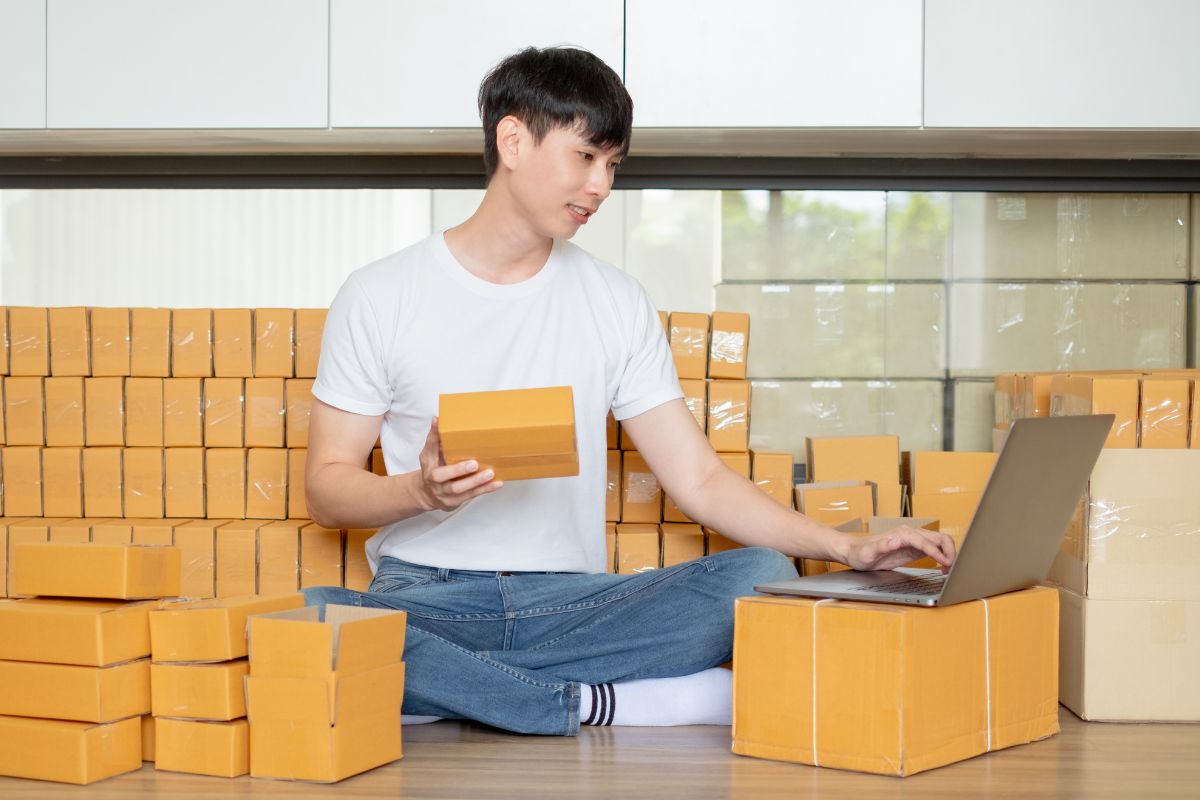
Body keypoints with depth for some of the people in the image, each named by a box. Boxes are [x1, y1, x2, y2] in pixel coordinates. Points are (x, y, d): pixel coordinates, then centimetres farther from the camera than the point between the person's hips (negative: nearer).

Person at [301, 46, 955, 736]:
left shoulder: (617, 303, 12)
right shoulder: (379, 297, 4)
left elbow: (700, 479, 7)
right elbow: (327, 488, 3)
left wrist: (848, 547, -7)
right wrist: (422, 491, -19)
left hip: (572, 601, 3)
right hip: (424, 598, -2)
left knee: (766, 574, -23)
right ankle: (608, 705, -24)